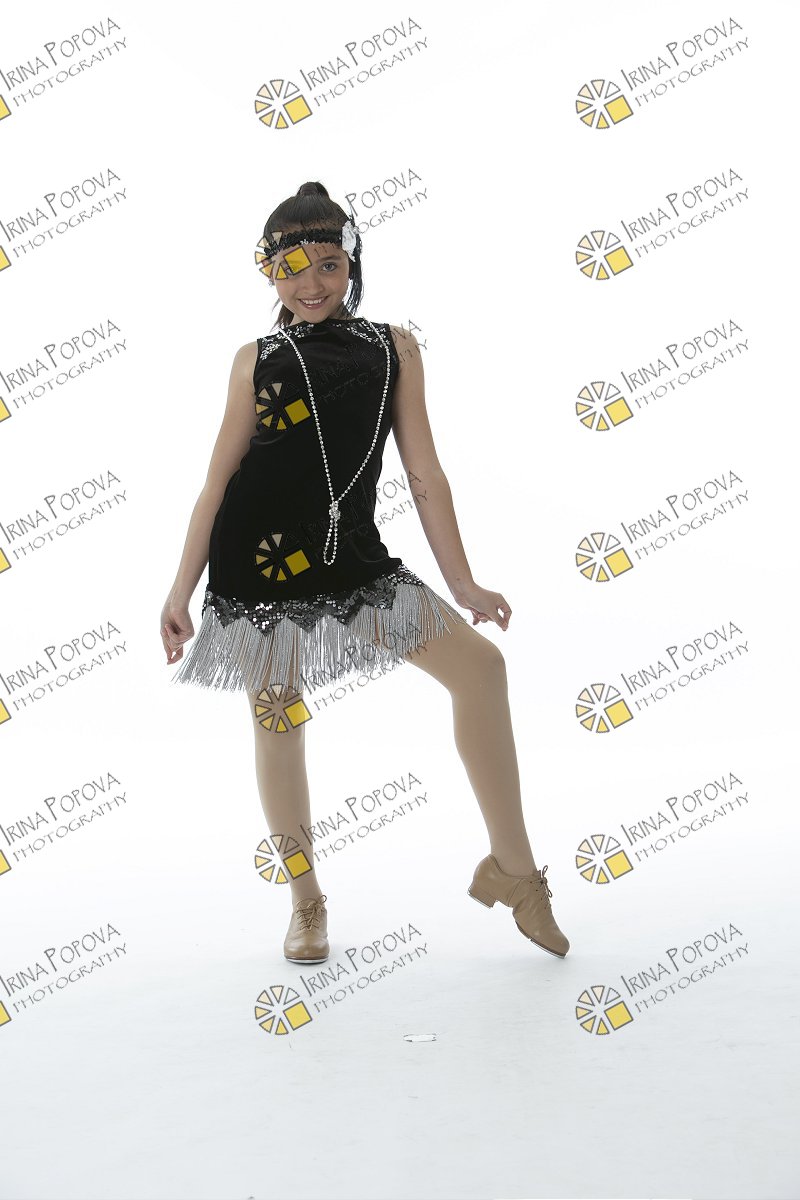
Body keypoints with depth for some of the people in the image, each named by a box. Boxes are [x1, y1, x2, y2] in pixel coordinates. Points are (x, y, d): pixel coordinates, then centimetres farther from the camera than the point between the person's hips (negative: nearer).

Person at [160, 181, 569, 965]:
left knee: (479, 663, -8)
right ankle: (306, 903, 26)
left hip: (351, 560, 1)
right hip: (259, 562, 0)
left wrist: (461, 583, 0)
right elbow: (218, 480, 4)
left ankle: (512, 868, 6)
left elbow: (423, 473, 3)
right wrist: (181, 592, 1)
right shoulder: (257, 362, 4)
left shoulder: (392, 348, 5)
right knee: (276, 717, 7)